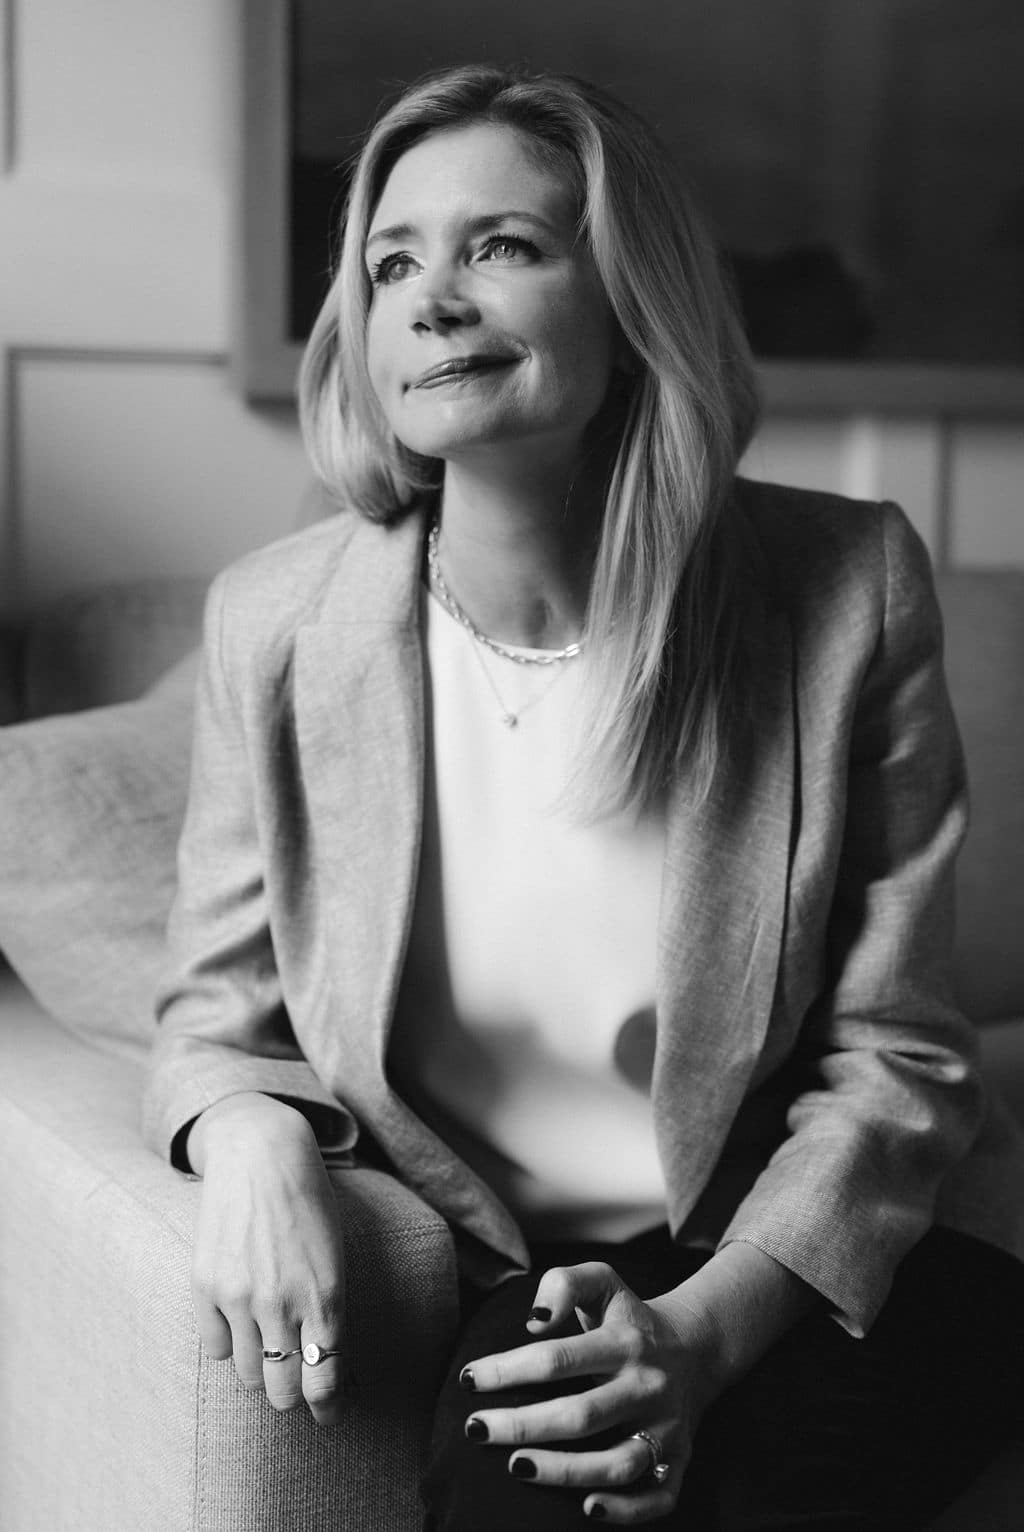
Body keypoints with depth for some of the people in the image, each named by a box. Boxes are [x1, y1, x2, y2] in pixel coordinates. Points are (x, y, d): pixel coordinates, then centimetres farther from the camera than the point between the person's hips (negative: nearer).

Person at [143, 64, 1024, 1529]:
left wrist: (705, 1327, -20)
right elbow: (220, 1013, 5)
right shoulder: (275, 620, -6)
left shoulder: (847, 588, -11)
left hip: (827, 1256, -1)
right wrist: (252, 1141, -19)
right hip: (523, 1276, 1)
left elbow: (891, 1055, -6)